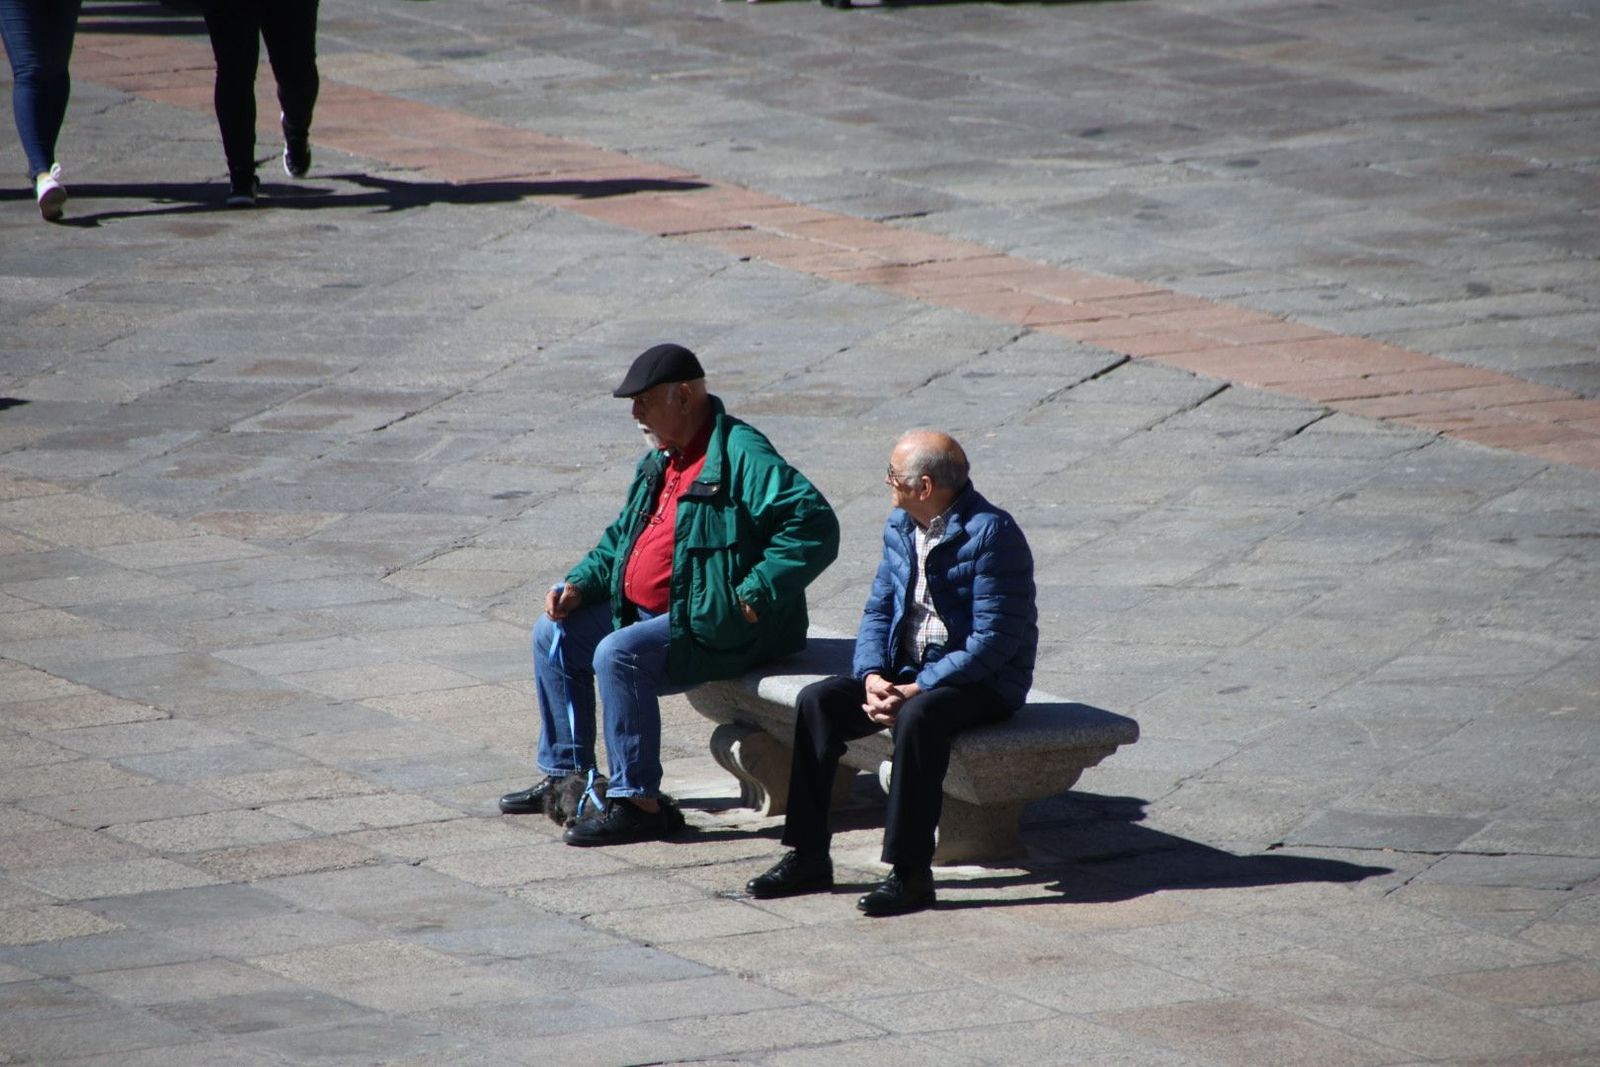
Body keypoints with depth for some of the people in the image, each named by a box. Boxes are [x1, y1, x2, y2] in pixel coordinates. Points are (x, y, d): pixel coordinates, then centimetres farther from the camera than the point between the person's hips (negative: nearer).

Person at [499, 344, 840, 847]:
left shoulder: (741, 456, -18)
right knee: (555, 632, 11)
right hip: (643, 612, 11)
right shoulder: (662, 460, 14)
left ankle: (638, 803, -25)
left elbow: (814, 524, -27)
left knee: (619, 655, -30)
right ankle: (566, 774, 16)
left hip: (712, 627, -11)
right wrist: (580, 585, 8)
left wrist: (755, 597, -28)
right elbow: (622, 537, 26)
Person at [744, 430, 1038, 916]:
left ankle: (911, 872, -30)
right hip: (908, 670, 8)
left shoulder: (990, 533, -18)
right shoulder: (900, 527, 7)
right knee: (818, 701, -11)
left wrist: (916, 690, -25)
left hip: (981, 681, -8)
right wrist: (873, 676, -9)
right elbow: (878, 610, 11)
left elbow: (995, 640, -22)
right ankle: (808, 857, -9)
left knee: (918, 717, -37)